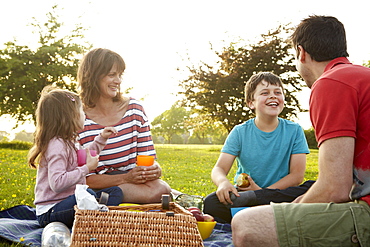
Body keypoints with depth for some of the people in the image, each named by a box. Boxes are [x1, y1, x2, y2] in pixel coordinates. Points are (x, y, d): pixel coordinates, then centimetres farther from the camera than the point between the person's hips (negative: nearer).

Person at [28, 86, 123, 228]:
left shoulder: (69, 142, 14)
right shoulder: (57, 146, -19)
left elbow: (85, 157, 37)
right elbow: (57, 183, -30)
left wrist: (101, 139, 30)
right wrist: (86, 168, -23)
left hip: (69, 201, 11)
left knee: (115, 192, 8)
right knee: (87, 194, -39)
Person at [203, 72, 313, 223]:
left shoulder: (294, 131, 2)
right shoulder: (240, 132, 3)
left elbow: (297, 175, -4)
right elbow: (219, 168, -5)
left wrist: (262, 191, -16)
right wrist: (223, 182, -30)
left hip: (281, 193, 0)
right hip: (243, 193, 0)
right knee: (211, 203, -29)